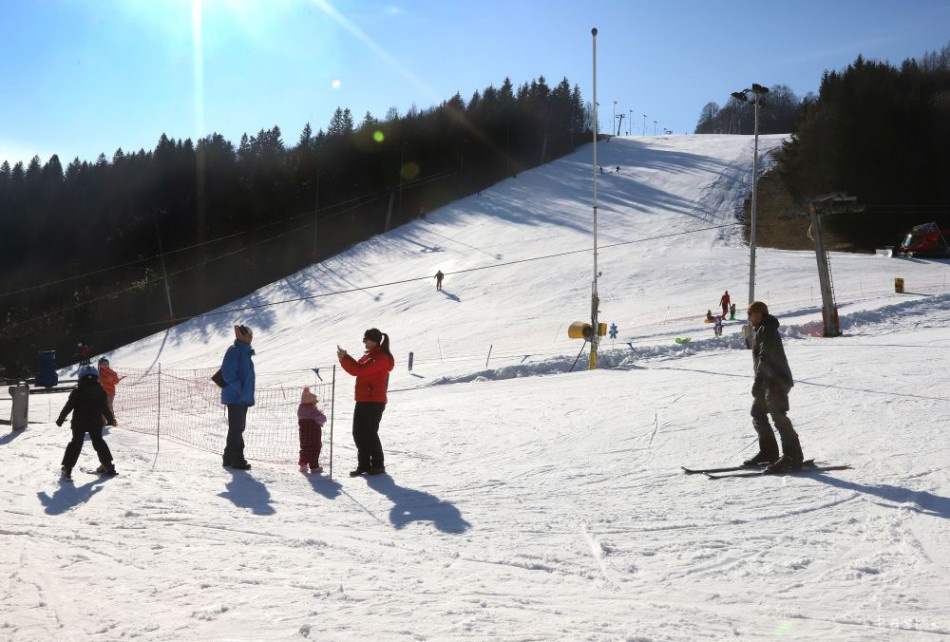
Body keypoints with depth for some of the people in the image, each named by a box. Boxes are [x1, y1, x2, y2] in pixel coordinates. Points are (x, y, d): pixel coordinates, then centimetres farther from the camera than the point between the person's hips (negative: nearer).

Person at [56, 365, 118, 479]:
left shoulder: (77, 392, -7)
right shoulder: (100, 391, 1)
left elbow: (68, 406, -7)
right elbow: (105, 408, 7)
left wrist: (61, 419, 2)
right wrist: (111, 419, 20)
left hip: (79, 423, -2)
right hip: (96, 423, 2)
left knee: (76, 443, 3)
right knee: (98, 441, 16)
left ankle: (67, 468, -3)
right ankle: (108, 466, 17)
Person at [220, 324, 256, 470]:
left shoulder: (246, 352, 17)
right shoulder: (234, 351, -12)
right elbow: (228, 373, -19)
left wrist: (249, 395, 17)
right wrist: (238, 389, -20)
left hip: (244, 398, 10)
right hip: (235, 397, -10)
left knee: (238, 428, 13)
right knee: (236, 428, -8)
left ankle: (229, 458, 21)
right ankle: (237, 459, -6)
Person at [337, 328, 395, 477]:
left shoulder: (381, 357, -14)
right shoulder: (370, 355, 18)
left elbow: (360, 370, -23)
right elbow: (357, 370, 15)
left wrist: (344, 357, -16)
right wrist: (344, 359, 0)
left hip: (374, 402, -10)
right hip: (363, 401, 10)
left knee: (369, 433, -7)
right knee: (358, 433, 9)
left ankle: (378, 465, 4)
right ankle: (364, 464, 16)